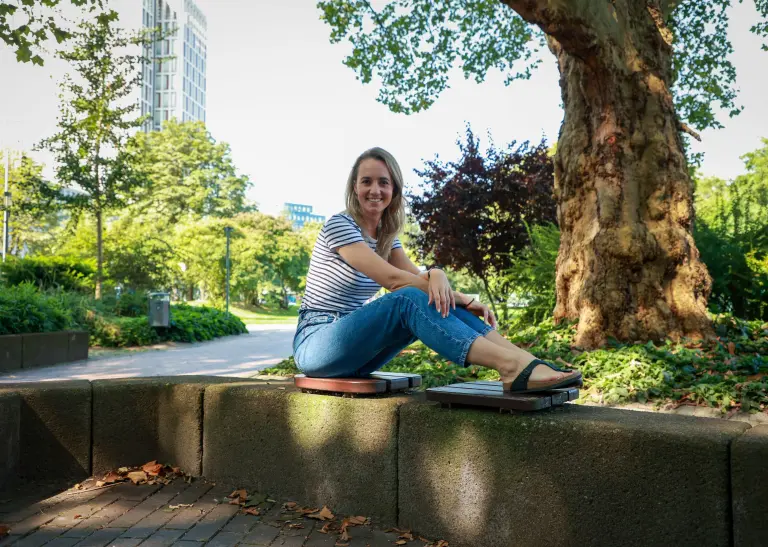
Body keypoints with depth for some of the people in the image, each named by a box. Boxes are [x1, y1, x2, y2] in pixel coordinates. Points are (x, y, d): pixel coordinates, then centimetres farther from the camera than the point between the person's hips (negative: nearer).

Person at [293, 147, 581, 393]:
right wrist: (446, 287, -23)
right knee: (408, 299, -31)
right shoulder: (339, 225, -12)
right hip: (315, 343, -6)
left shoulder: (386, 236, 12)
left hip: (355, 345, 7)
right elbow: (391, 278, -21)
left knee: (436, 302, -15)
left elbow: (418, 277, -3)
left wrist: (454, 292, -22)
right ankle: (511, 367, -43)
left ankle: (524, 361, -29)